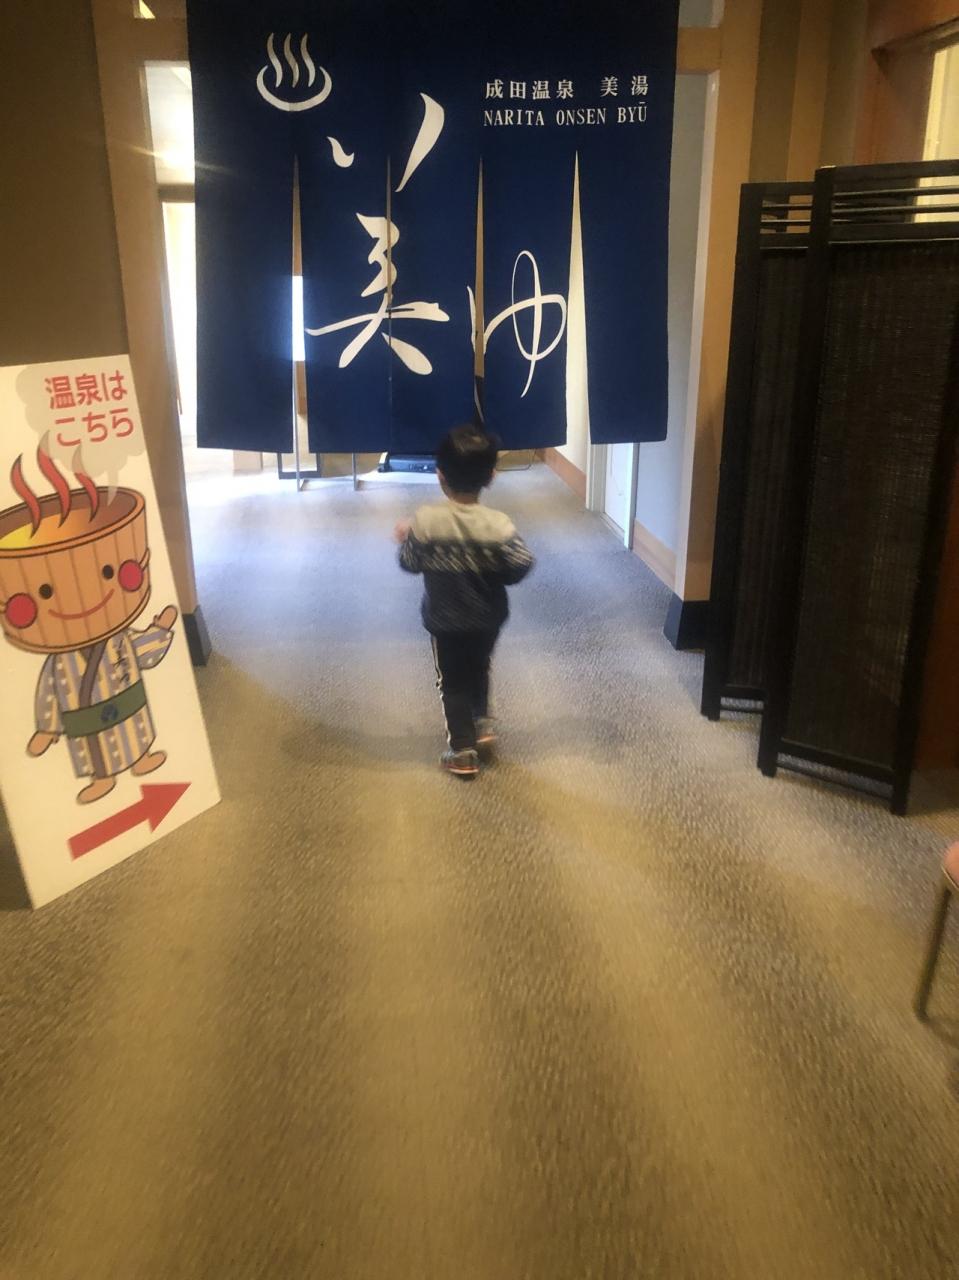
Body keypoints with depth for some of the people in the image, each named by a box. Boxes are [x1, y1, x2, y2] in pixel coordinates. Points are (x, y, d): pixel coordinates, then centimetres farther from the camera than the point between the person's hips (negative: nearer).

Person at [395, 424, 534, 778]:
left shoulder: (424, 521, -20)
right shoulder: (500, 525, -21)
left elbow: (410, 564, -7)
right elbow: (519, 569, -15)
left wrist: (404, 539, 12)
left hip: (444, 620, -1)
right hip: (488, 619, 1)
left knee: (452, 681, 14)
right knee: (479, 669, 30)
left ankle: (463, 751, 17)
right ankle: (483, 722, 34)